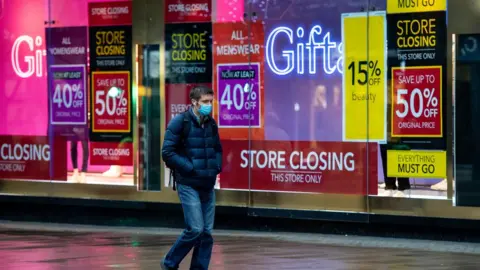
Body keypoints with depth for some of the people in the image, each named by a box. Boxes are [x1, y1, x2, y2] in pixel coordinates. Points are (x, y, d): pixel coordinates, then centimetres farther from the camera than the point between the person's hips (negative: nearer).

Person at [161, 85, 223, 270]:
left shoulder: (211, 124, 9)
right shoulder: (180, 122, -10)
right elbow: (167, 152, -13)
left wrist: (217, 166, 6)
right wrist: (189, 168, -16)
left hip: (207, 185, 6)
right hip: (188, 185, -6)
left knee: (207, 232, 4)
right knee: (195, 229, -12)